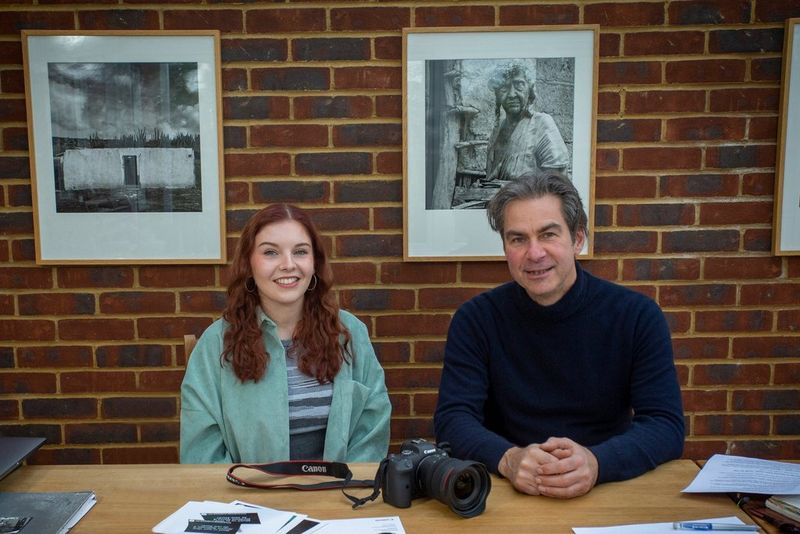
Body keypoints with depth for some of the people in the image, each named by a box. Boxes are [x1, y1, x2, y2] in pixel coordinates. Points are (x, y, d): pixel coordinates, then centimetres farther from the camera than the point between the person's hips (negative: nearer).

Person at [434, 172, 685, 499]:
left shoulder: (637, 316, -3)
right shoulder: (475, 319, -3)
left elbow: (666, 425, -7)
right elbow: (453, 417, -8)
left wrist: (596, 462, -27)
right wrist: (508, 458, -28)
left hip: (608, 490, 1)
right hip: (508, 493, 0)